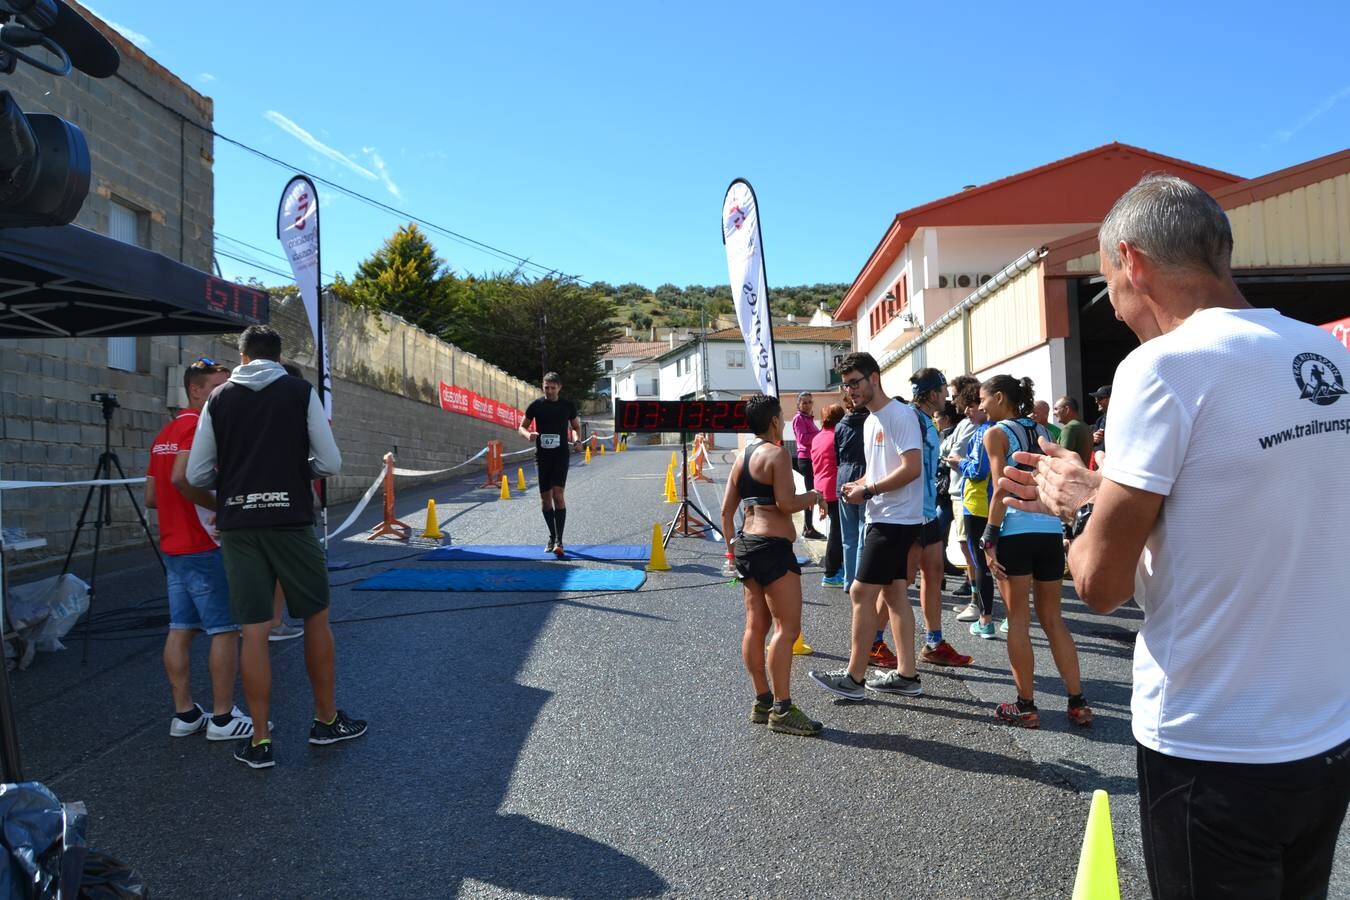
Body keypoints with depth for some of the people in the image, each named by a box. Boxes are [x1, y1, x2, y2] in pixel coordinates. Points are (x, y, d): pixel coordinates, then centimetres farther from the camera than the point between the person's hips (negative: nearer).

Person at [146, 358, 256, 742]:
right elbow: (182, 478, -28)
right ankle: (223, 718, 2)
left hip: (174, 547, 9)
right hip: (206, 548, -9)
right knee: (226, 629, -2)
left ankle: (184, 714, 15)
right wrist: (219, 506, -17)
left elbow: (151, 497, 17)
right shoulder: (199, 427, -13)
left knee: (181, 630, 10)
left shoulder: (165, 433, 16)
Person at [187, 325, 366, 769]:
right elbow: (331, 464, -3)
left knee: (254, 632, 5)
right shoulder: (301, 391, 1)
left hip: (238, 526, 2)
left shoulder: (218, 398, 7)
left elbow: (197, 475, 6)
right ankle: (327, 720, 23)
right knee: (316, 617, 13)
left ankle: (260, 741, 11)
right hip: (290, 520, -2)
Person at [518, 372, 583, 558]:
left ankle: (559, 541, -15)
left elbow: (576, 426, 15)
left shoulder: (568, 406, 3)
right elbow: (522, 427, 7)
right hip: (542, 455, 2)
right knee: (545, 497, 7)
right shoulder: (536, 406, 2)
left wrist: (577, 440, -6)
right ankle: (552, 536, 23)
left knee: (558, 494, -15)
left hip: (561, 454, -2)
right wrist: (528, 434, -16)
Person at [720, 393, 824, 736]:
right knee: (787, 627, -6)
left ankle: (762, 702, 19)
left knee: (756, 625, 11)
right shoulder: (776, 453, -10)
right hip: (773, 547, -9)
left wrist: (732, 547, 20)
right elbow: (786, 503, -18)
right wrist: (813, 496, -1)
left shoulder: (741, 458, 14)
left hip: (746, 544, 9)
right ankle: (782, 709, -6)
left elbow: (727, 509, 14)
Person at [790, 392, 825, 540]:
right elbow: (803, 438, -19)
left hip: (811, 458, 9)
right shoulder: (799, 418, -9)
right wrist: (821, 433, -20)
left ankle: (808, 527, 18)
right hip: (806, 459, -9)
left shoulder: (808, 418, 19)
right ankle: (808, 529, -2)